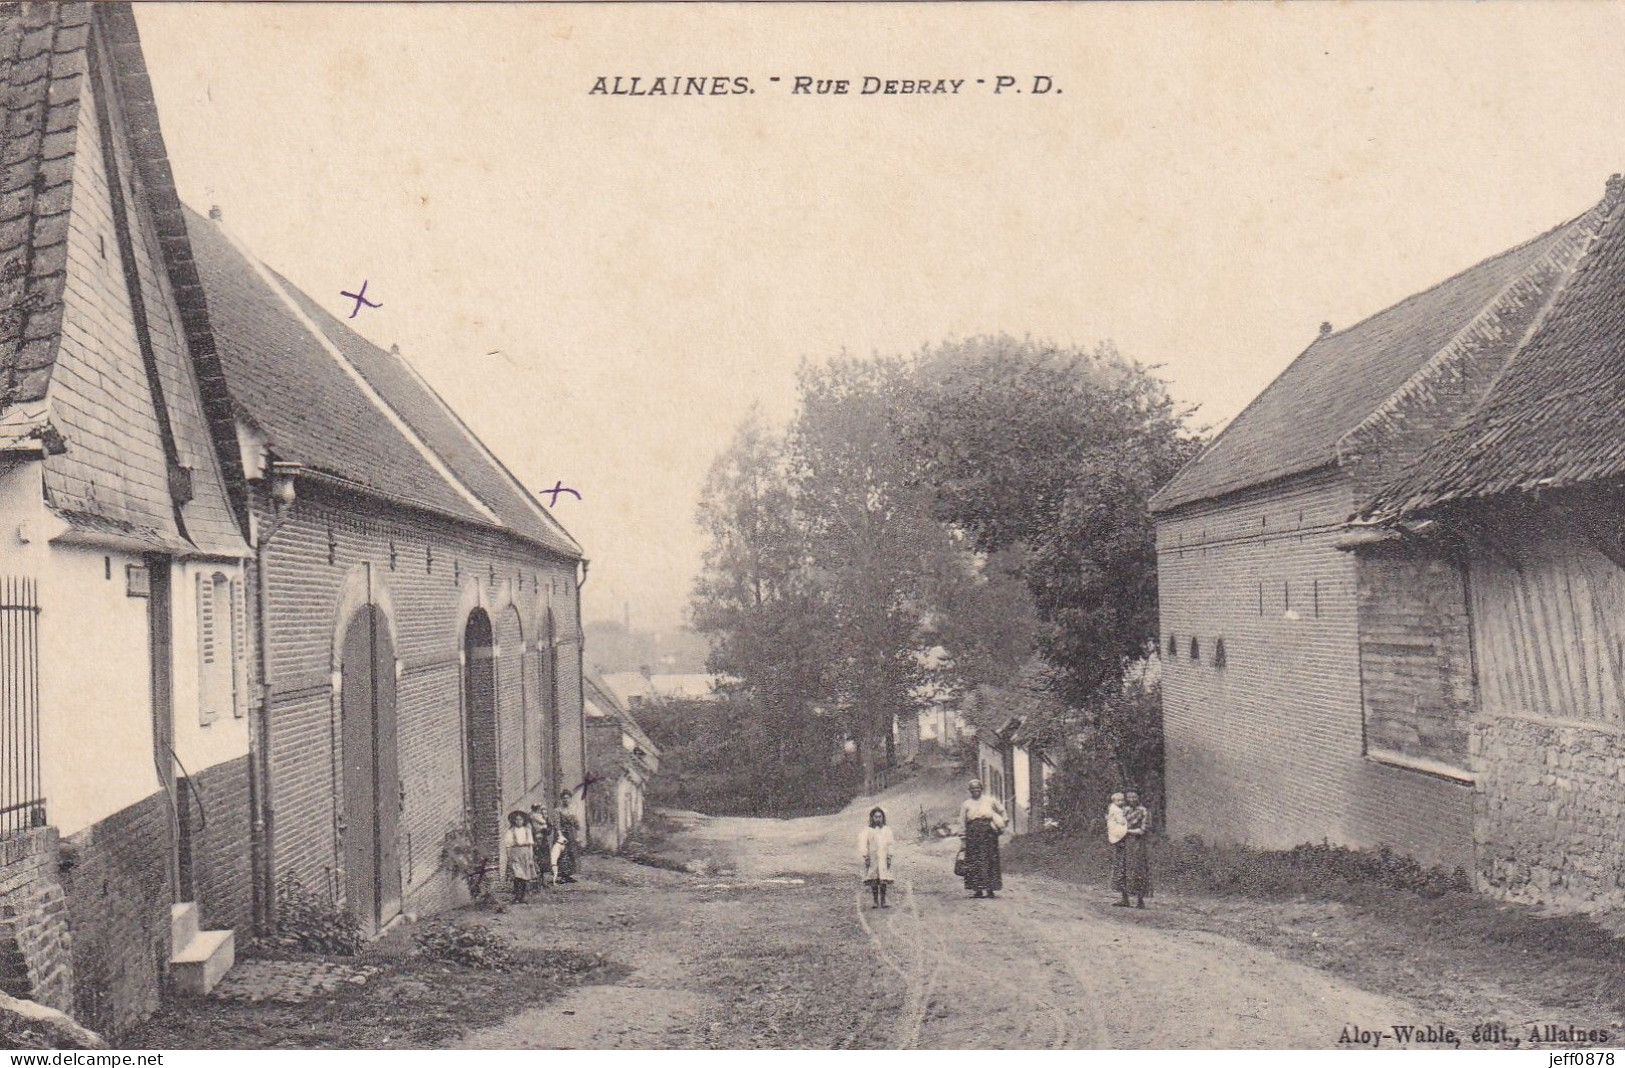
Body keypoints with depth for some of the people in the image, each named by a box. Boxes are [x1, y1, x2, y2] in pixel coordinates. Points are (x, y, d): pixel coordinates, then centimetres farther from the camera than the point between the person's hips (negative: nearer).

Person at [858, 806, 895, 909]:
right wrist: (865, 857, -8)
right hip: (872, 859, -1)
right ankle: (875, 902, 2)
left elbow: (889, 845, 8)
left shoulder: (887, 830, 10)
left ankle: (883, 902, -2)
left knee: (884, 881, -6)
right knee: (873, 882, -4)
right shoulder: (867, 830, 4)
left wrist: (889, 857, 0)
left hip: (883, 859, 1)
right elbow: (863, 844, 0)